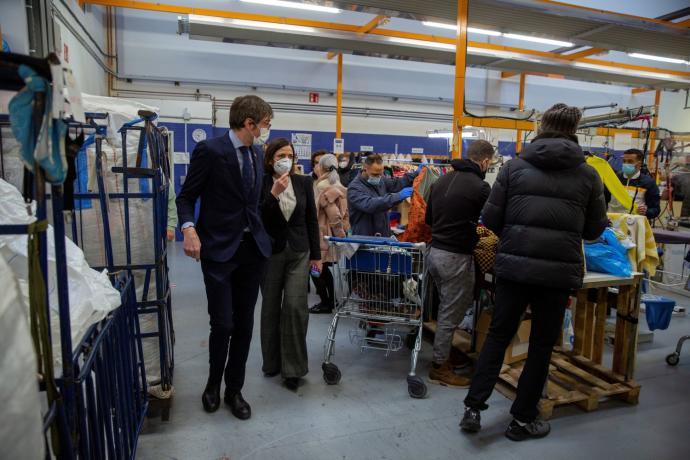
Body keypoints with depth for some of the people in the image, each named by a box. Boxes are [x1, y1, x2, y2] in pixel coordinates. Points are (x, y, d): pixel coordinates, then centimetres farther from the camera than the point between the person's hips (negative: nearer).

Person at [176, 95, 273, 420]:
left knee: (244, 324, 10)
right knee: (223, 324, -3)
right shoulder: (210, 150, -10)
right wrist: (189, 229, -20)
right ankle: (213, 383, 27)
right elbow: (186, 196, -6)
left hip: (253, 248, 6)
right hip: (218, 249, -6)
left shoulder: (257, 153, 10)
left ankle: (234, 389, 27)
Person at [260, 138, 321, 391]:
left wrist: (316, 254, 6)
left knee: (296, 307, -7)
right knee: (270, 308, 9)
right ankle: (272, 362, 27)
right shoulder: (261, 184, -4)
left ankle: (293, 367, 6)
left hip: (299, 252, 1)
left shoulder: (304, 182, 2)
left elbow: (311, 220, 6)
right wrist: (273, 194, -21)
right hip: (270, 252, 0)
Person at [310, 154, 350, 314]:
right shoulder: (337, 185, 10)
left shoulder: (323, 185, -15)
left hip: (323, 234, -9)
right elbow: (342, 212, 9)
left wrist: (340, 235, -13)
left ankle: (325, 303, 7)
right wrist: (342, 233, 11)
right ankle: (331, 300, 24)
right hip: (332, 233, 9)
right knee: (323, 269, 17)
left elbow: (333, 213, -20)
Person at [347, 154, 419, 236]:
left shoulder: (381, 181, 5)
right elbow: (369, 205, -34)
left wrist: (415, 174, 5)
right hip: (364, 238, -7)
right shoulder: (355, 188, -19)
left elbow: (396, 183, 20)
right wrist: (398, 196, -38)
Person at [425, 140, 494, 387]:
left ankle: (444, 355, 32)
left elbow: (429, 218, 17)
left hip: (435, 252, 8)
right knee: (451, 314, 4)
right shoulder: (479, 187, -14)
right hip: (456, 257, -8)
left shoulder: (442, 181, 9)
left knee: (446, 309, 20)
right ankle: (440, 367, 14)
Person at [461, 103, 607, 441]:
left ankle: (473, 408, 14)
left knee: (498, 335, 15)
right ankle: (522, 420, 24)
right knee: (542, 346, 13)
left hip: (513, 265, 1)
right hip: (559, 270, 0)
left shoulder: (515, 167, 2)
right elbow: (595, 229, 11)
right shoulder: (587, 174, 4)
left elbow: (490, 219, 0)